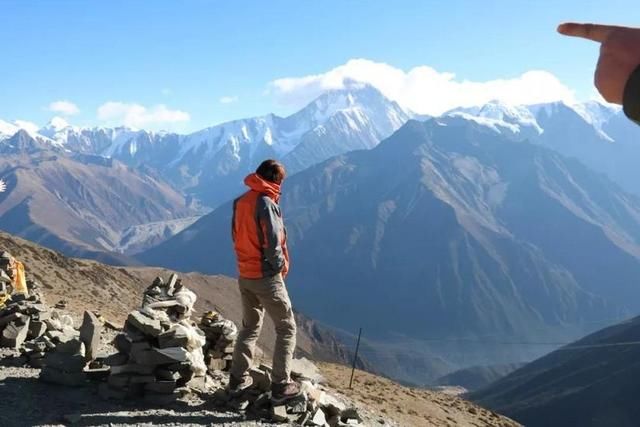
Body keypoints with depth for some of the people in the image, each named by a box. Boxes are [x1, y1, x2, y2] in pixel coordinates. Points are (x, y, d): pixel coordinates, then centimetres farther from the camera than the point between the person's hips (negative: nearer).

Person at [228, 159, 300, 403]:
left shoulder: (240, 202, 4)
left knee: (250, 327, 21)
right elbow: (273, 244, -20)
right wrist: (282, 266, -3)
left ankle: (237, 380, 22)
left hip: (244, 275, 7)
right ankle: (281, 387, 3)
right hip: (266, 276, -7)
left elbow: (237, 237, 10)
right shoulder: (266, 204, -19)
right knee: (286, 329, 5)